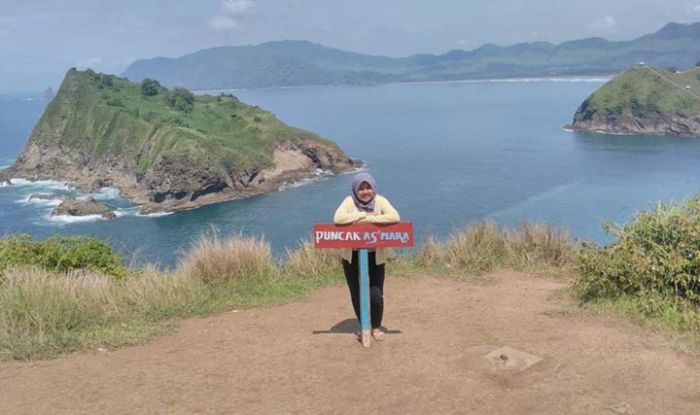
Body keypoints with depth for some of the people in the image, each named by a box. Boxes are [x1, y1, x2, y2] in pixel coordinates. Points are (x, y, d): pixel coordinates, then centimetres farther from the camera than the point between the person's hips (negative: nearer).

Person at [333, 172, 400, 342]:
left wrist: (369, 219, -25)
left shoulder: (380, 200, -6)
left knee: (376, 295, -1)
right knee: (356, 294, 10)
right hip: (352, 255, 1)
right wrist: (364, 214, -21)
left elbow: (395, 217, -21)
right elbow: (338, 218, -24)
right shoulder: (349, 201, -7)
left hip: (375, 256, 0)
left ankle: (376, 327, 24)